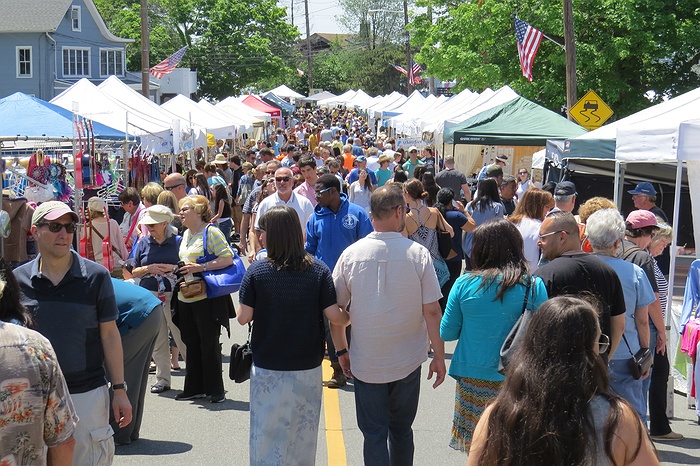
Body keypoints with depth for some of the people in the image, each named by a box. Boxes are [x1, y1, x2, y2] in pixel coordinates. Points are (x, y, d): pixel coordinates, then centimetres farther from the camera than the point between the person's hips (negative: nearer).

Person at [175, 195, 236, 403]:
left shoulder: (211, 232, -10)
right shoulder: (186, 234, 16)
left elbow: (228, 259, -17)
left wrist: (201, 267, -23)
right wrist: (178, 271, 10)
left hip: (207, 299, -8)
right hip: (186, 298, 8)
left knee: (209, 344, -1)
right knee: (192, 343, 13)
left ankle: (215, 390, 8)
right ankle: (194, 388, 22)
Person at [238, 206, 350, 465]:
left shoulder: (256, 271, -11)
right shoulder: (318, 270, -8)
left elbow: (243, 318, -10)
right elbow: (335, 317, -13)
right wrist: (349, 318, 7)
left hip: (267, 369, -1)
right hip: (307, 367, 1)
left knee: (268, 434, 11)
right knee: (303, 434, 18)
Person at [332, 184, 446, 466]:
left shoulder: (351, 254, -8)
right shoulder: (418, 254, -11)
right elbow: (431, 311, -10)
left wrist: (341, 350, 11)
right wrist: (439, 356, 0)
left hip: (366, 362, 0)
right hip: (408, 361, 1)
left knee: (373, 433, 8)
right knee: (401, 429, 19)